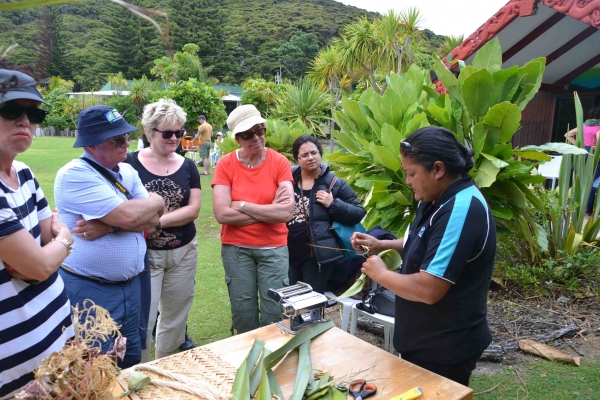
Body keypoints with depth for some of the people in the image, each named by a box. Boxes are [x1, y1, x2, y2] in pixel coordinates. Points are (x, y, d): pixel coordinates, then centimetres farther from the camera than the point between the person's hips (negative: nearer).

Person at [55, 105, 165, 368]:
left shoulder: (127, 171, 6)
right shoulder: (75, 175, -18)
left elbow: (153, 221, -2)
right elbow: (128, 216, -27)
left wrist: (109, 225, -19)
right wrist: (155, 201, -6)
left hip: (130, 285, 7)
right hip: (90, 291, -7)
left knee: (131, 363, 21)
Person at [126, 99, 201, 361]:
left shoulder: (187, 166, 2)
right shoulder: (130, 163, -7)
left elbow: (193, 210, -7)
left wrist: (157, 221, -20)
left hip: (183, 253, 4)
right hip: (144, 253, -3)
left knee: (174, 318, 16)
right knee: (142, 320, -1)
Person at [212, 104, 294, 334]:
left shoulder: (280, 162, -7)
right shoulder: (225, 165, -7)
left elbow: (287, 212, -18)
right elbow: (222, 214, -17)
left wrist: (242, 205, -14)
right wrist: (270, 210, -15)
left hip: (274, 247, 0)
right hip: (236, 248, 1)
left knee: (275, 312, 5)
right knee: (243, 313, 12)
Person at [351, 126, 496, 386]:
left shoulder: (461, 211, -29)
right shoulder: (438, 200, 3)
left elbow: (428, 290, -33)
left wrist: (380, 274, -17)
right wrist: (381, 245, 3)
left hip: (445, 349, -9)